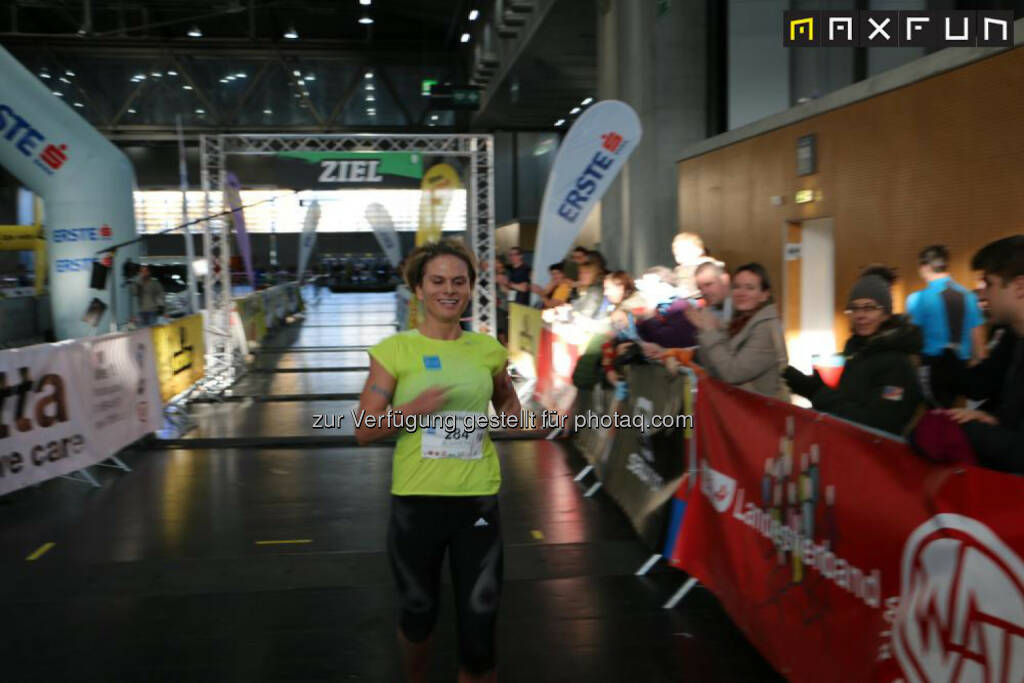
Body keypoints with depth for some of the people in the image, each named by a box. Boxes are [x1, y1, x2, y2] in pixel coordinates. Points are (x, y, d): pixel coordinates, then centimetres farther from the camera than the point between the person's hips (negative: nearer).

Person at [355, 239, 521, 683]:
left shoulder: (488, 349, 4)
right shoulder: (395, 350, -5)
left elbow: (507, 400, 23)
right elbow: (363, 431, -6)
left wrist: (513, 415, 2)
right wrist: (415, 408, -22)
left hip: (478, 498, 2)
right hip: (416, 497, -1)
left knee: (479, 622, 4)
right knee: (418, 614, 16)